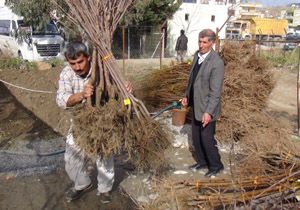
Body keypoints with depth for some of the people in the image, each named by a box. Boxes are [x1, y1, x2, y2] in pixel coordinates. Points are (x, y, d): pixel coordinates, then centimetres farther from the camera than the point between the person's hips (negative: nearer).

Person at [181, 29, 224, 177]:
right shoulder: (197, 55, 3)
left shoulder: (217, 63, -22)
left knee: (206, 138, 4)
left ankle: (216, 165, 26)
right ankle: (202, 161, 38)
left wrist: (209, 112, -26)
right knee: (196, 137, 18)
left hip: (207, 107, -8)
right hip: (196, 105, 8)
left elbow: (215, 91, -23)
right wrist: (187, 95, 15)